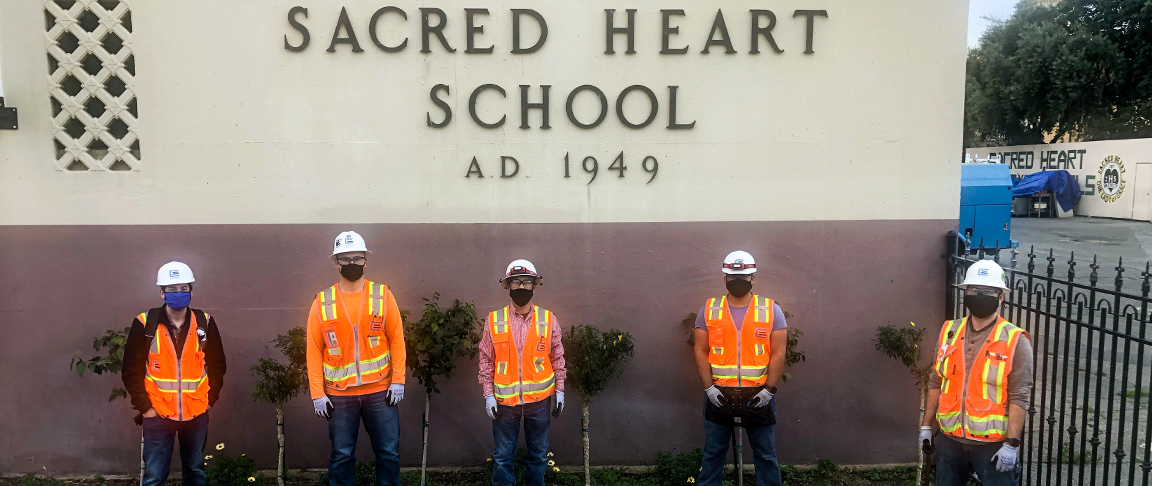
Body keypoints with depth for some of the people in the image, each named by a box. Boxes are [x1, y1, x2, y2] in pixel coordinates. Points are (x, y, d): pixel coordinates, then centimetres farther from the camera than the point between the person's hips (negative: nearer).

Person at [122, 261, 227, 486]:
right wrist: (144, 407, -5)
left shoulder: (205, 323, -1)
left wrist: (209, 399, 3)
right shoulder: (145, 324, -7)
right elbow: (131, 371, -3)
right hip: (158, 414, -2)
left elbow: (217, 365, 7)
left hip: (196, 414, 2)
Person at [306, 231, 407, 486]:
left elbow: (396, 339, 2)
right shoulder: (322, 302, 0)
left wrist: (398, 380, -5)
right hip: (339, 394, 0)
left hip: (380, 390, 0)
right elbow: (314, 350, 2)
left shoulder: (382, 295, 0)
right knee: (341, 455, 8)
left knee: (389, 452, 6)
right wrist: (317, 393, -3)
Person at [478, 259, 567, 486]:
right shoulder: (494, 320, -4)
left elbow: (557, 358, 4)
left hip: (539, 399, 1)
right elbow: (486, 360, -1)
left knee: (538, 454, 14)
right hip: (505, 400, -1)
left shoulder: (548, 319, -2)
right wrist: (488, 394, -4)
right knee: (502, 456, 9)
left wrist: (559, 390, 3)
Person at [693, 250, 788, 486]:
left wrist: (769, 389, -10)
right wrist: (709, 387, -8)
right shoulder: (709, 310, 2)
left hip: (759, 395, 0)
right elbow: (700, 351, 0)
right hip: (719, 395, 1)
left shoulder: (771, 310, 0)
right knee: (713, 453, 11)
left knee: (765, 455, 10)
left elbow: (778, 353, -3)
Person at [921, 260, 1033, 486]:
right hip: (951, 441, 5)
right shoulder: (949, 332, 4)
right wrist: (926, 426, 9)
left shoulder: (1015, 341, -10)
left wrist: (1011, 444, -16)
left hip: (993, 445, -4)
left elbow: (1019, 397, -12)